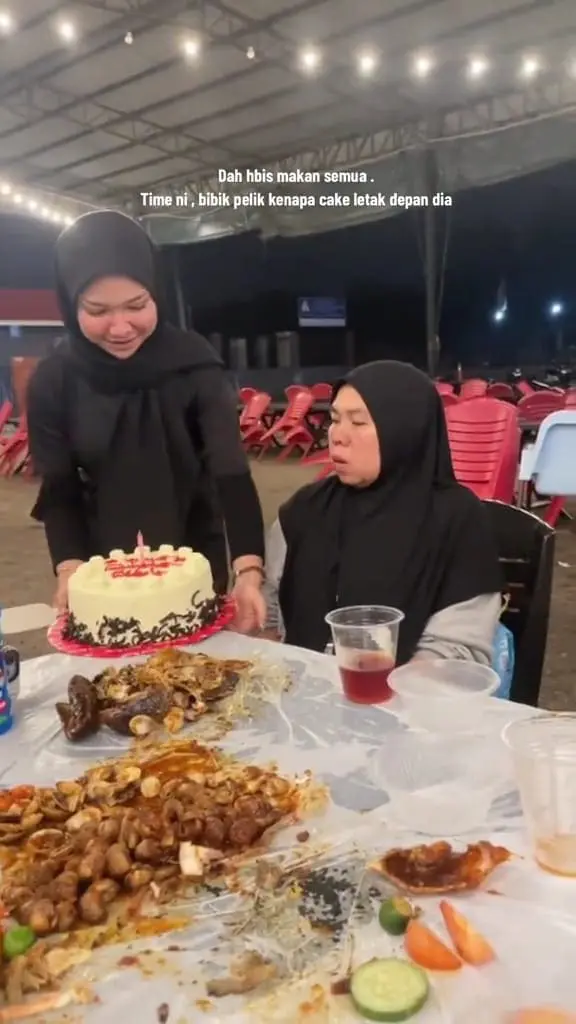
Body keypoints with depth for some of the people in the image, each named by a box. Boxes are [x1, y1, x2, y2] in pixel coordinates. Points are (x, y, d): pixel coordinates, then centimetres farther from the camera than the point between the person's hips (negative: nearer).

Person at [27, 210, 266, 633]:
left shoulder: (193, 362, -18)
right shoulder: (52, 381, -12)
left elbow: (231, 470, -23)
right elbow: (59, 490, -7)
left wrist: (248, 571, -36)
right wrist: (70, 568, -24)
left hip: (196, 561, -1)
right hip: (104, 570, 1)